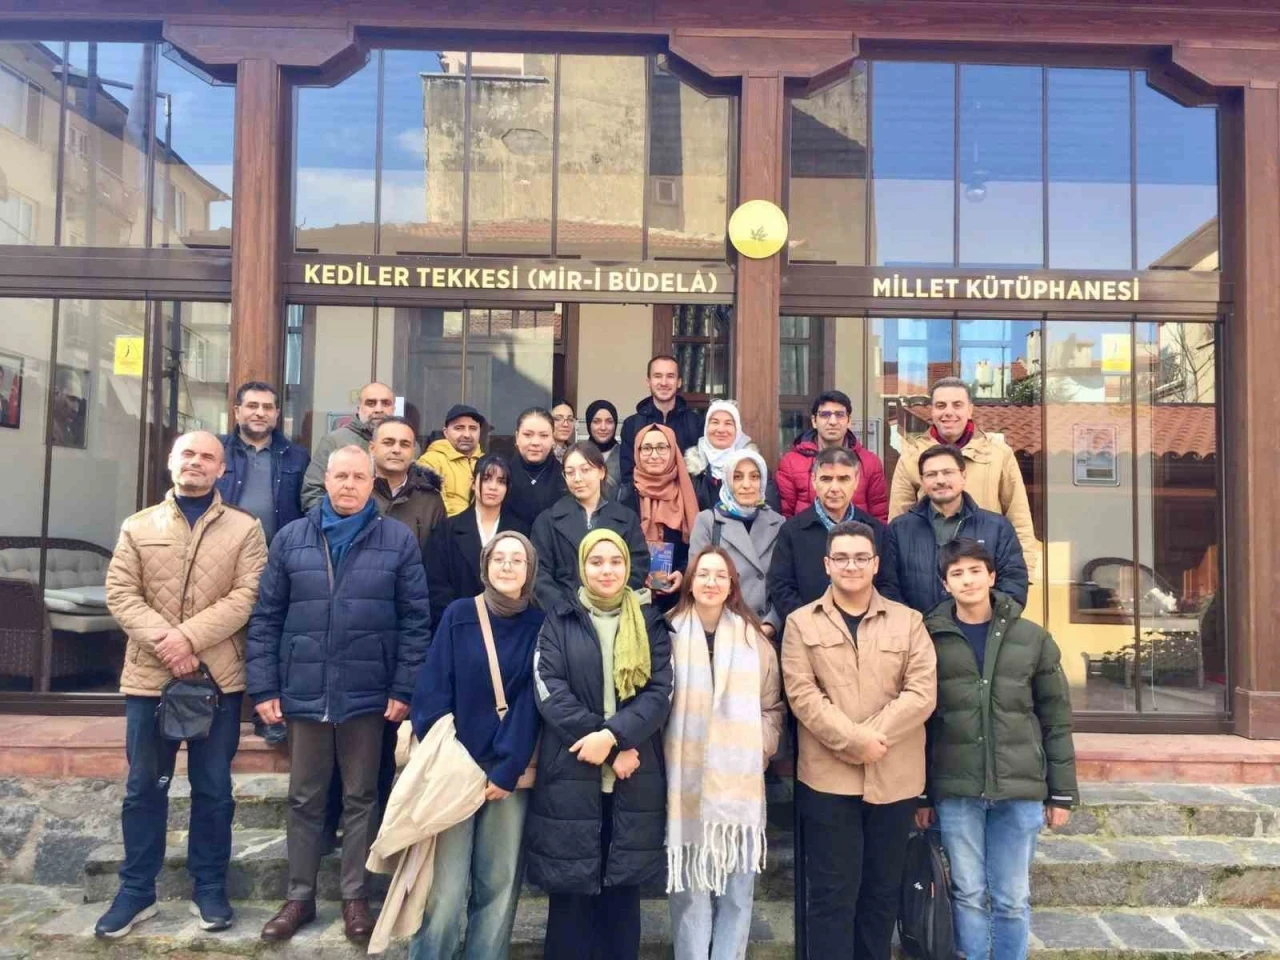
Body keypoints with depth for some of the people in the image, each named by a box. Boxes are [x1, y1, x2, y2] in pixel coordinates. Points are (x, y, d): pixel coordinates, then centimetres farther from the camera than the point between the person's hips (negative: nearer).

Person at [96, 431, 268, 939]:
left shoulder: (245, 528, 3)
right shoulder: (138, 527, 9)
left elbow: (247, 595, -8)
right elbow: (120, 595, 0)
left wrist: (189, 636, -19)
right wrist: (163, 641, -15)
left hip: (219, 676, -1)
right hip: (149, 675, 2)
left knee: (213, 788, 8)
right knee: (144, 787, 10)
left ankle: (209, 889, 22)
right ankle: (137, 891, 24)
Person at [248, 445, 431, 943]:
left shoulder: (399, 540, -3)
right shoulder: (290, 538, 3)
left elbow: (416, 620, -3)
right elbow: (266, 617, 5)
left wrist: (404, 689, -7)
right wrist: (263, 687, -1)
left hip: (368, 694, -1)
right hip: (304, 693, 2)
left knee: (361, 798, 11)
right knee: (304, 799, 14)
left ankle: (355, 896, 26)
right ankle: (300, 895, 29)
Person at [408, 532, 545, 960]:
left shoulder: (539, 625, 3)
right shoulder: (458, 615, 1)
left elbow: (532, 703, -2)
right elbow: (432, 692, -2)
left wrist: (508, 770, -10)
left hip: (512, 772, 1)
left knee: (500, 884, 5)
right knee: (445, 888, -3)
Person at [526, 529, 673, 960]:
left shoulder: (650, 624, 8)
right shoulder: (559, 621, 4)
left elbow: (660, 691, -2)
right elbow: (549, 690, -7)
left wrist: (613, 735, -18)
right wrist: (613, 748, -13)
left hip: (634, 777, 1)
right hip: (570, 775, -1)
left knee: (623, 889, 10)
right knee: (570, 890, 4)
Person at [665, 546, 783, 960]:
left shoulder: (754, 639, 7)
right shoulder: (670, 635, 0)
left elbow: (772, 708, 11)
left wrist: (760, 750, -2)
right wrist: (666, 755, -7)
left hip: (741, 779, 2)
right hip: (687, 778, -1)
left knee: (737, 886, 8)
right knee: (690, 885, 4)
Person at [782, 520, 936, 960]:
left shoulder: (908, 621, 7)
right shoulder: (801, 623, 4)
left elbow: (922, 693, -3)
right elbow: (802, 695, -7)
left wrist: (874, 735, -15)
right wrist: (855, 740, -18)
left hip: (895, 778, 2)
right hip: (827, 777, -2)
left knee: (883, 891, 14)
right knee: (831, 893, 2)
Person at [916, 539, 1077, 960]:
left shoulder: (1032, 638, 3)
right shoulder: (931, 639, 0)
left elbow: (1056, 719, 6)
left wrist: (1062, 793, 4)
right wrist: (919, 794, 1)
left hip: (1020, 788, 1)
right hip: (955, 791, 0)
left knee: (1013, 898, 9)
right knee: (968, 895, 7)